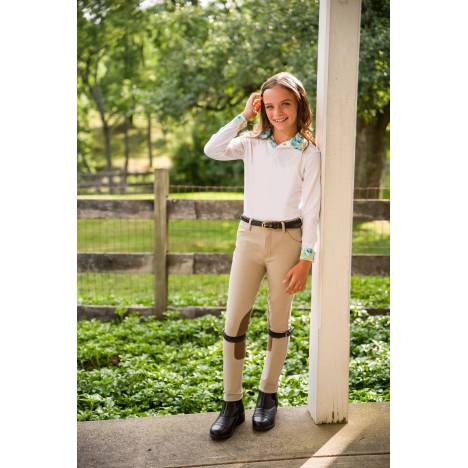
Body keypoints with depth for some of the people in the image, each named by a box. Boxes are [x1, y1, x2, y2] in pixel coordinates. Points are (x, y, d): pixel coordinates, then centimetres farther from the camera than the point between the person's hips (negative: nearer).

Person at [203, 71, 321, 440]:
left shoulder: (309, 152, -2)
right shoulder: (252, 143, 6)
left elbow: (311, 210, -4)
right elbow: (213, 150, -11)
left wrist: (306, 260, -8)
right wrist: (244, 116, -7)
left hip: (287, 240, -2)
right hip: (249, 236, 3)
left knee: (279, 321, 9)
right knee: (234, 321, 0)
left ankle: (268, 395, 26)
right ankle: (232, 404, 11)